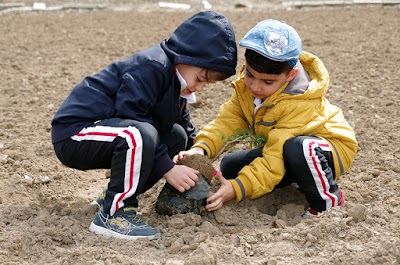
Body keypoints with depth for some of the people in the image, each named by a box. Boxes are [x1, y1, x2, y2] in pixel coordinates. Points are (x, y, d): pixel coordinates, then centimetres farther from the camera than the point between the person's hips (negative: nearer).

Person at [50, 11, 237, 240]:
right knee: (141, 135, -35)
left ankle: (115, 195, 7)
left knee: (176, 136, 8)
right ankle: (113, 213, -20)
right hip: (73, 134, -10)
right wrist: (167, 169, -23)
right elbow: (132, 120, -26)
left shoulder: (176, 83, 11)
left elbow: (187, 130, 20)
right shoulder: (149, 68, -21)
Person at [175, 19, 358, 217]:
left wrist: (237, 188, -45)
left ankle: (328, 198, -13)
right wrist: (201, 148, -35)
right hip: (284, 146, 8)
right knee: (229, 166, -4)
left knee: (297, 149, -41)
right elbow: (228, 119, -16)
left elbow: (275, 160, -38)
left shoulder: (300, 103, -35)